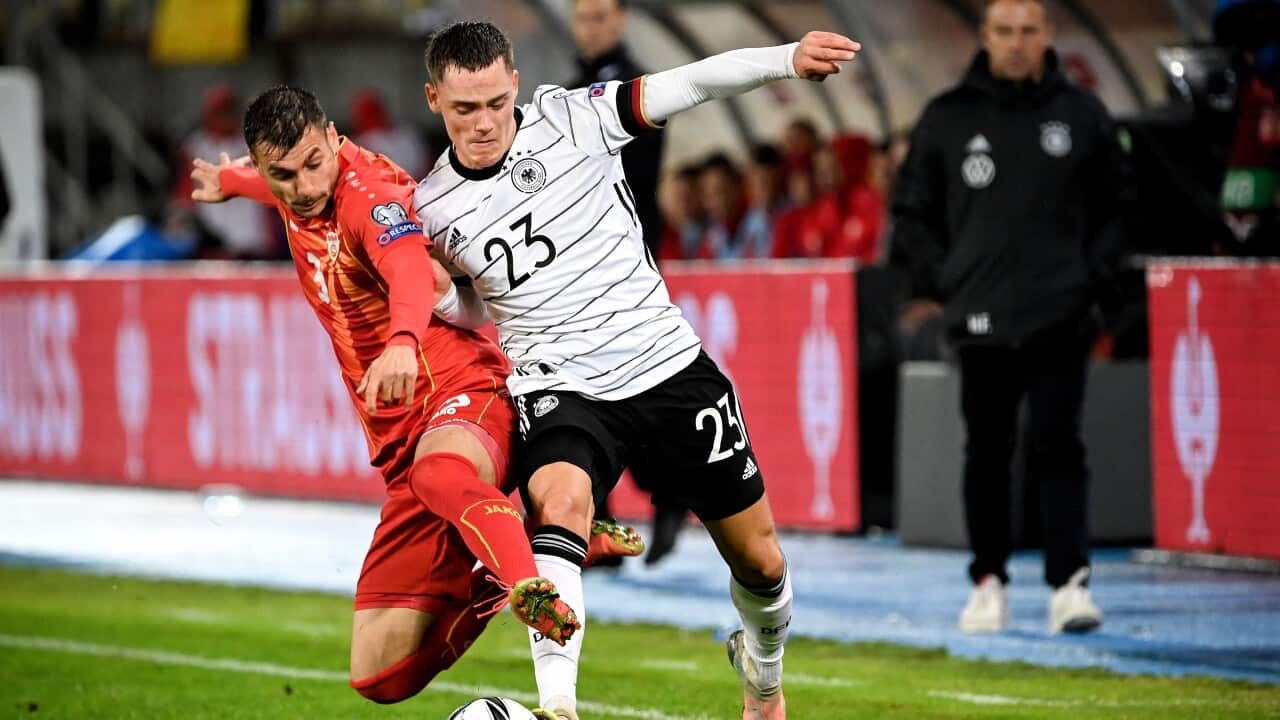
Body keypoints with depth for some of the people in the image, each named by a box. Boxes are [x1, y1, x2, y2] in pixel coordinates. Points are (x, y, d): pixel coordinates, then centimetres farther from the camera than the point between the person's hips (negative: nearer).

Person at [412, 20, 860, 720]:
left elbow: (692, 84, -14)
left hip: (668, 366, 1)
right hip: (560, 391, -1)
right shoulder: (430, 209, 1)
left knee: (759, 560, 9)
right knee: (560, 499, -35)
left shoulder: (570, 118, -6)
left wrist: (789, 57, -29)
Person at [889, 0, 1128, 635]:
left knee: (1057, 447, -7)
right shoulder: (947, 119, 5)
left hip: (1061, 320, -1)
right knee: (987, 452, 6)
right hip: (981, 321, 1)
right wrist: (940, 280, 2)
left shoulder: (1081, 116, 5)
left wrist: (1094, 274, 2)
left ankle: (1069, 583, -8)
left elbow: (1114, 206, 13)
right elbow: (911, 211, 11)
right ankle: (988, 581, 16)